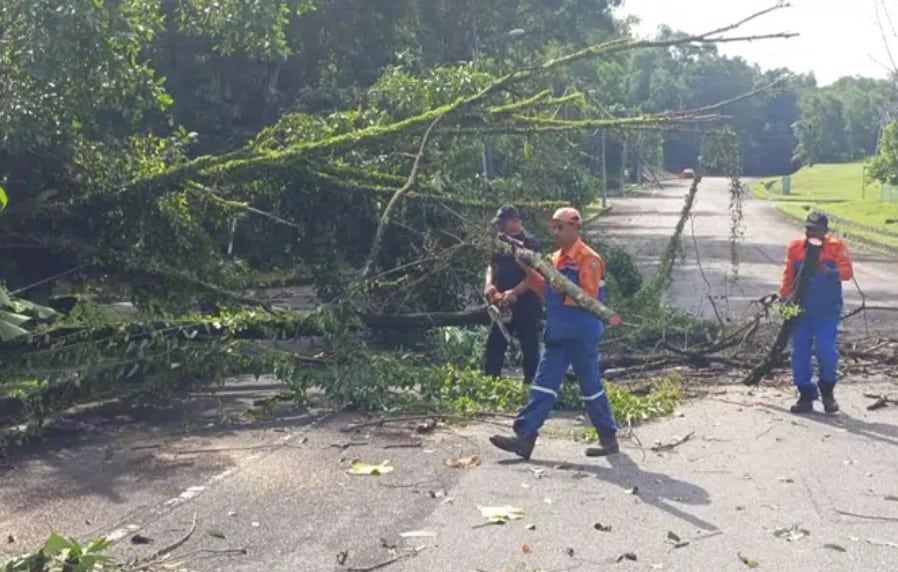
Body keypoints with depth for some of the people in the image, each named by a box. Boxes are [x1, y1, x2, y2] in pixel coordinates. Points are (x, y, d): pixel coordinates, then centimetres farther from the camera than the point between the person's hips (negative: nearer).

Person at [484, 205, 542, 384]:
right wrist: (489, 284, -3)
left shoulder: (530, 243, -11)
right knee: (495, 345, 9)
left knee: (529, 348, 2)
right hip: (503, 305, 7)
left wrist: (514, 292, -26)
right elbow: (492, 266, 17)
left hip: (526, 306, -7)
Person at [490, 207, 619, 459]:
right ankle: (524, 437, 1)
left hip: (581, 336, -7)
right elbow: (549, 292, 14)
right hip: (557, 334, 7)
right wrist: (530, 271, 2)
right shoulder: (556, 258, 13)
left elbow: (590, 298, -16)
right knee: (543, 384, 2)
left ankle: (609, 439, 17)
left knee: (590, 386, 3)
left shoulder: (589, 259, -12)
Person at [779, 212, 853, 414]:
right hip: (802, 310, 3)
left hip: (828, 310, -3)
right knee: (800, 352, 0)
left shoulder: (836, 247, -1)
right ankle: (806, 395, 9)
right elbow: (788, 276, 11)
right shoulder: (795, 248, 6)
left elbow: (847, 271, -11)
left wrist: (830, 272, -29)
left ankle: (827, 392, 11)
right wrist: (784, 298, 4)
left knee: (826, 349, -10)